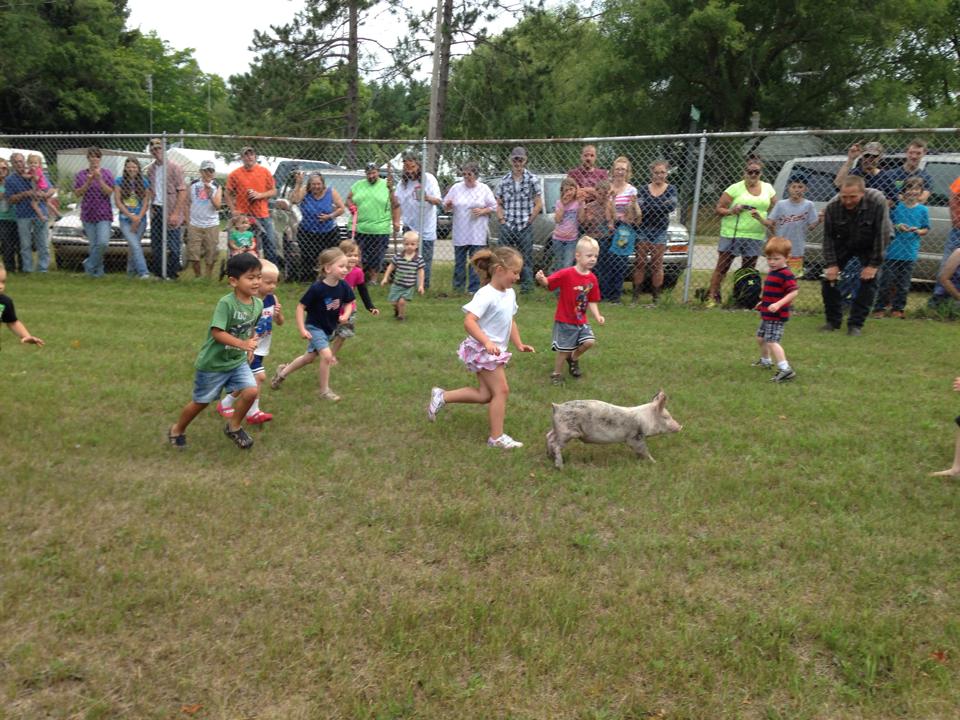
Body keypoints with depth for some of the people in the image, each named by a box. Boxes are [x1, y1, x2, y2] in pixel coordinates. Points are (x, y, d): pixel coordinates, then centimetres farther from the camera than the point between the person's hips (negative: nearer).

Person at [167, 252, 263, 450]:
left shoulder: (258, 304, -6)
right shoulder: (226, 303, -26)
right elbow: (217, 332, -30)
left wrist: (250, 347, 12)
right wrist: (242, 344, -37)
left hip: (237, 361, 5)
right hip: (213, 363, -5)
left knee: (251, 391, -15)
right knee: (201, 401, 10)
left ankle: (233, 427, 12)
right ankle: (177, 430, 38)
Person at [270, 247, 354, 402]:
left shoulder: (343, 286, -13)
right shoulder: (317, 288, -27)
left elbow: (348, 303, 4)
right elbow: (300, 307, -19)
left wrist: (345, 315, -17)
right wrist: (302, 329, -21)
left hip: (329, 328, 6)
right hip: (314, 327, -6)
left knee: (309, 357, 19)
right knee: (327, 355, -20)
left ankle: (283, 371, 43)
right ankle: (324, 390, -1)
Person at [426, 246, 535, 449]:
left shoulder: (510, 294, 7)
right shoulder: (486, 295, -21)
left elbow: (511, 321, 18)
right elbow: (469, 321, -29)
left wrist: (519, 344, 11)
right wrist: (487, 342, -37)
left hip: (494, 351, 9)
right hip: (482, 350, -9)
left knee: (485, 395, 10)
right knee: (501, 391, -5)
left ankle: (442, 396, 18)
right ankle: (496, 437, 6)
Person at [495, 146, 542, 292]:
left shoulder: (533, 180, 1)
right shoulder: (503, 181, 8)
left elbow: (538, 204, 1)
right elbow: (498, 204, 13)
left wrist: (529, 220, -5)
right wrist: (502, 220, 0)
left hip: (525, 227, -2)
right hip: (507, 226, 2)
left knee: (526, 257, 1)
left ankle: (527, 285, 8)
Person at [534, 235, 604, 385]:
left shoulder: (592, 279, -2)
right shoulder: (566, 274, -19)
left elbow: (592, 301, 3)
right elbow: (548, 283, -20)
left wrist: (597, 316, -11)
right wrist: (541, 279, -42)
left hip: (581, 320, 5)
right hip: (564, 320, -5)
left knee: (589, 341, -6)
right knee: (564, 350, 2)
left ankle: (573, 359, 26)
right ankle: (556, 374, 26)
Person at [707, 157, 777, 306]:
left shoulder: (768, 188, 10)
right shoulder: (736, 188, -3)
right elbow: (719, 208, -2)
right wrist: (731, 211, -20)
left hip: (755, 236, 4)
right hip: (732, 234, -4)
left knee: (748, 270, 10)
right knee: (722, 267, -2)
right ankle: (712, 296, 3)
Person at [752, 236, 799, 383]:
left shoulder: (786, 274, -19)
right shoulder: (772, 272, 11)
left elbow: (794, 292, -27)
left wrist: (779, 304, -35)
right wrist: (764, 302, 26)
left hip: (777, 316, -10)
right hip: (767, 315, 10)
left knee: (772, 341, -17)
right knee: (760, 338, 24)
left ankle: (785, 369, -17)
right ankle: (766, 361, 46)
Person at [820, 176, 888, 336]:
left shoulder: (877, 202, -32)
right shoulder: (832, 207, -24)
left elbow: (881, 234, -26)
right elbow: (828, 237, -14)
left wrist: (874, 264, -24)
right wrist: (831, 264, -19)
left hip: (868, 248, -2)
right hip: (843, 245, 2)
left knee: (868, 281, -12)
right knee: (829, 278, -6)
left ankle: (856, 324, -2)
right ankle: (833, 321, 8)